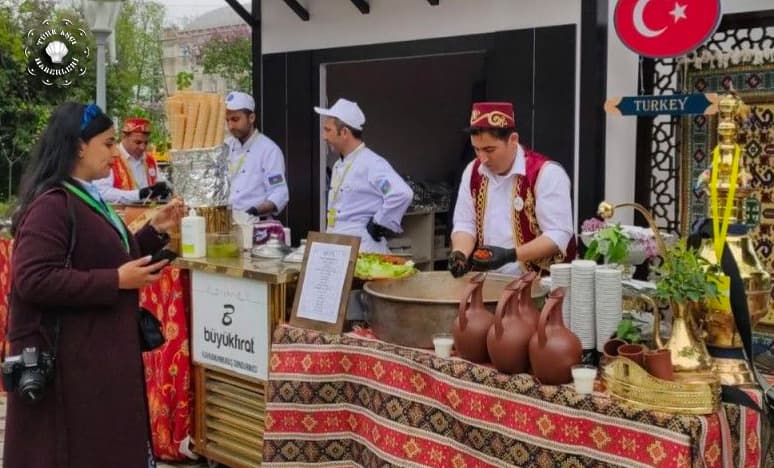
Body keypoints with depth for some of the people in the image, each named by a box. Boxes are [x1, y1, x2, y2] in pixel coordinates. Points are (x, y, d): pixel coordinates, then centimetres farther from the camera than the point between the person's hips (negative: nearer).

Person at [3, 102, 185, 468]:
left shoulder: (87, 199, 12)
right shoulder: (50, 205, -18)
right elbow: (33, 281, -27)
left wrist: (155, 230, 9)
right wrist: (116, 281, -24)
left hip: (102, 352, 10)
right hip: (71, 361, -10)